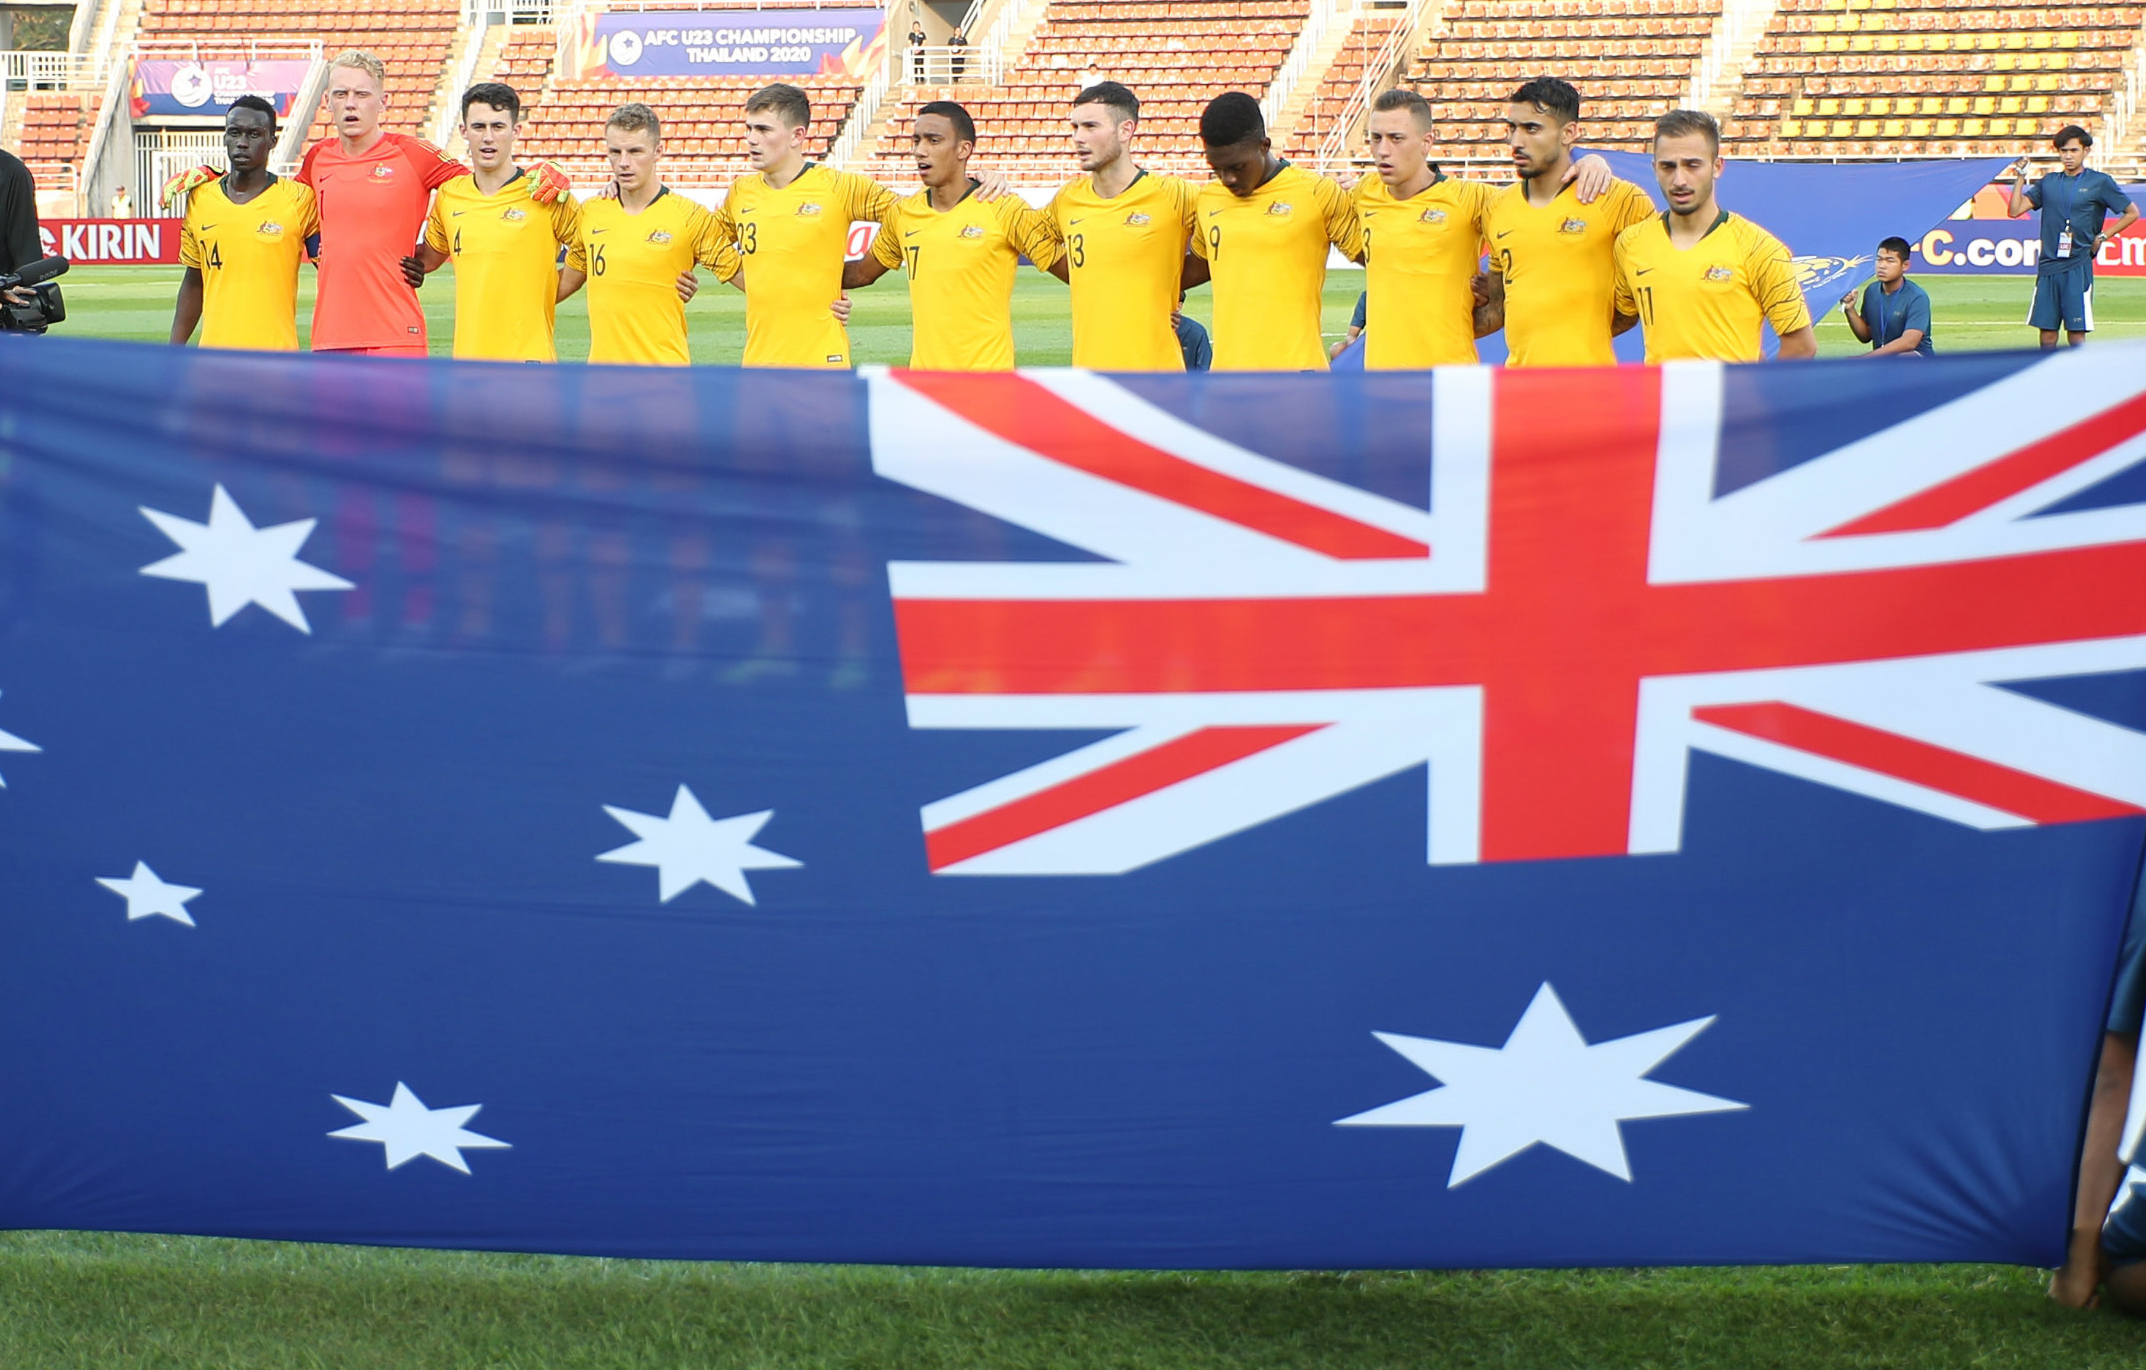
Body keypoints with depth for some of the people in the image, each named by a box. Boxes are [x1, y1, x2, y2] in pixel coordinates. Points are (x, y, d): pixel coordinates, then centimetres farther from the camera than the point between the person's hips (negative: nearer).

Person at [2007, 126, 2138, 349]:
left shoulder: (2100, 182, 1)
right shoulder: (2049, 182, 11)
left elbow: (2132, 213, 7)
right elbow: (2015, 210, 5)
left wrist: (2103, 237, 1)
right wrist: (2020, 178, -2)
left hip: (2078, 268, -4)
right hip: (2048, 266, 4)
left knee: (2076, 331, -5)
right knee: (2047, 329, 4)